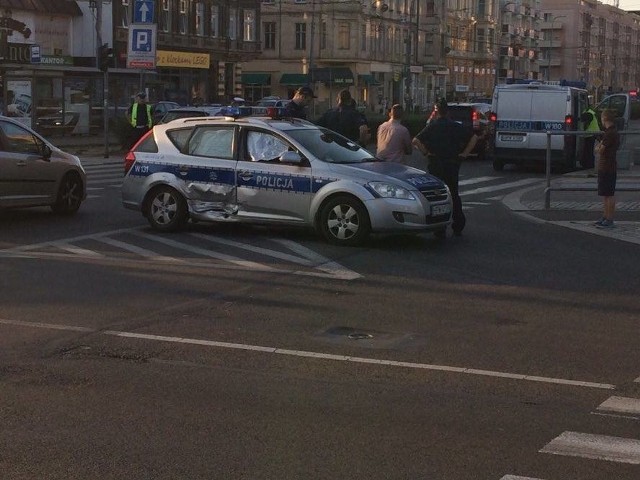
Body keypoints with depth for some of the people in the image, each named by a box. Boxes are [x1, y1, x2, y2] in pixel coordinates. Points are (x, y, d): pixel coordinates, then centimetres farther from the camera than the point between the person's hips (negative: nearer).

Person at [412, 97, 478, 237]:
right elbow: (474, 137, 1)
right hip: (453, 164, 3)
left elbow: (416, 141, -17)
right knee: (454, 194, 15)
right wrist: (464, 153, 2)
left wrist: (426, 152, -7)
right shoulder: (456, 126, 3)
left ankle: (440, 230, 2)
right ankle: (458, 227, 17)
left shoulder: (432, 126, -6)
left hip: (436, 164, -3)